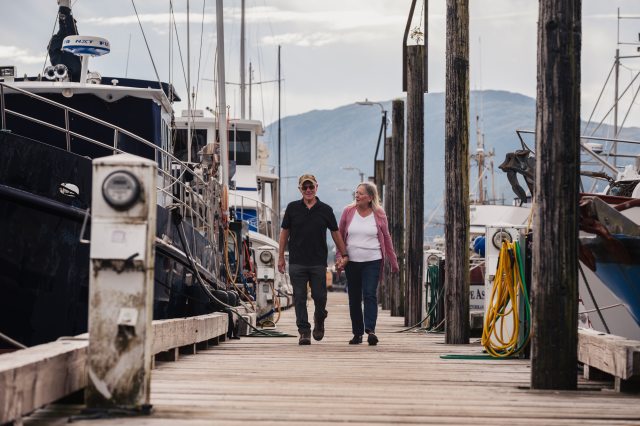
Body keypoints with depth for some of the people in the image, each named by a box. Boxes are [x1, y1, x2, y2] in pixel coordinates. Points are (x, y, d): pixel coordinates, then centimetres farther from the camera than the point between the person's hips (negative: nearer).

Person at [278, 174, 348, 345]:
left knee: (319, 296, 0)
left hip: (318, 262, 0)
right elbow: (285, 232, 10)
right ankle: (304, 331, 3)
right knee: (300, 298, -2)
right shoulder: (293, 208, 5)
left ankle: (319, 320, 29)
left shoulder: (325, 209, 4)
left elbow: (335, 234, 11)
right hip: (297, 262, 0)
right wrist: (281, 257, 7)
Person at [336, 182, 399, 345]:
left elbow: (386, 239, 9)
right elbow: (340, 236, 9)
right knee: (354, 299, 6)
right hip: (351, 262, 2)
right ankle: (357, 333, 13)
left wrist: (393, 261, 11)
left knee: (370, 295, -16)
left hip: (372, 261, -2)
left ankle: (370, 330, -23)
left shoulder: (379, 214, 1)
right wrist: (339, 257, -1)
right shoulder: (348, 212, 3)